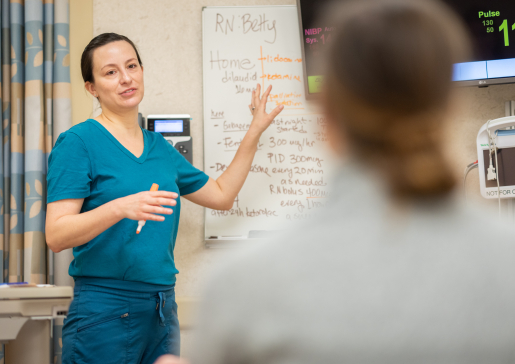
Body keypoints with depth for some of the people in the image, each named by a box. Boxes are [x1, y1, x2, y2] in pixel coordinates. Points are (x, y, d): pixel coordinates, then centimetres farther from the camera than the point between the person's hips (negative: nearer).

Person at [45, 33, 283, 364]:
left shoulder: (159, 147, 14)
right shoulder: (78, 142, -6)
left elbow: (221, 195, 25)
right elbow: (55, 235, -14)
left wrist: (255, 131, 24)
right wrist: (120, 208, -28)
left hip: (163, 309, 7)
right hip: (105, 309, -6)